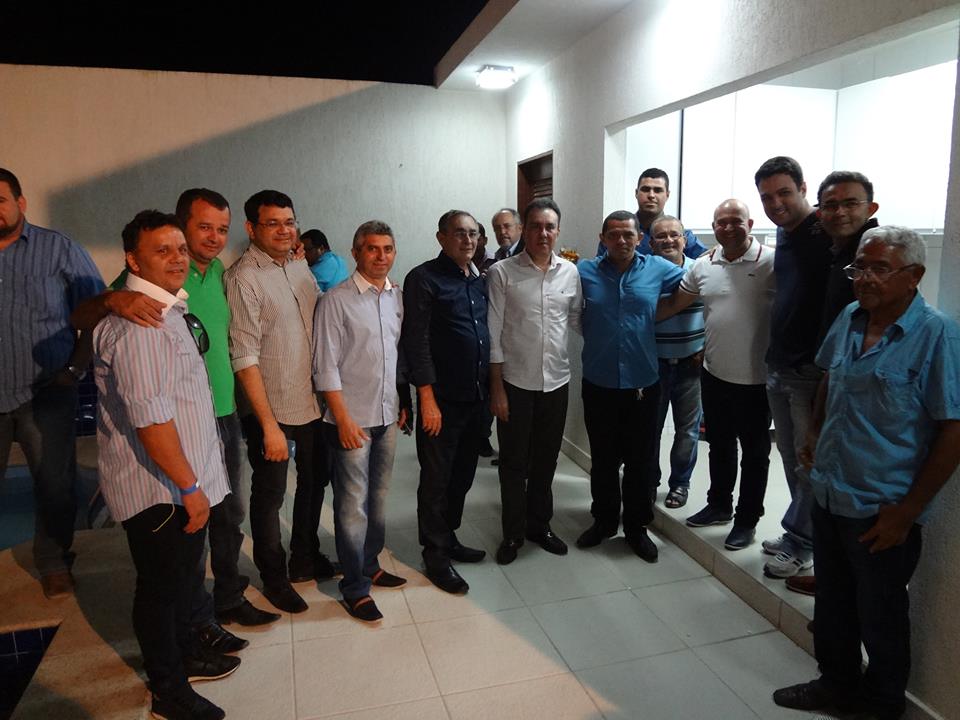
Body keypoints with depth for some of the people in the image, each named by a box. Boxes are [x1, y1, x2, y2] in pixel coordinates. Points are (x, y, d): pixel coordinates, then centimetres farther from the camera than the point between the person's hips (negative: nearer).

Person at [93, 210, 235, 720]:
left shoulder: (170, 309, 11)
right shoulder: (138, 322, -22)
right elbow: (149, 417, -27)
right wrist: (189, 487, -21)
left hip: (181, 482, 9)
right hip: (160, 489, -9)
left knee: (181, 579, 24)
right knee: (162, 587, 8)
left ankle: (184, 655, 43)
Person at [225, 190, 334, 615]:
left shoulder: (301, 268, 5)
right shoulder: (243, 278, -16)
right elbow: (245, 359, -20)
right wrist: (269, 425, -20)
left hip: (312, 401, 7)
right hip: (270, 409, -7)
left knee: (314, 482, 21)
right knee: (269, 495, 11)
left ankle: (306, 560, 43)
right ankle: (274, 577, 32)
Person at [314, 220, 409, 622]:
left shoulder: (397, 297, 7)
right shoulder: (336, 301, -10)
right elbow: (326, 367, -11)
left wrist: (403, 404, 12)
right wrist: (344, 419, -14)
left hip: (387, 416, 6)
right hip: (352, 419, -5)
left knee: (378, 498, 17)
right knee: (353, 505, 3)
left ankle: (370, 566, 34)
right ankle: (355, 587, 18)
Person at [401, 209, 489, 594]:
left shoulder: (480, 280, 12)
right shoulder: (423, 279, -9)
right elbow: (416, 341, -14)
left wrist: (490, 388, 11)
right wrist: (427, 398, -18)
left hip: (475, 396, 7)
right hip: (442, 399, -7)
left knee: (462, 475, 17)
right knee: (436, 479, 5)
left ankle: (448, 537, 34)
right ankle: (435, 554, 18)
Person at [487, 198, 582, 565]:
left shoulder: (570, 272, 2)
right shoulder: (502, 273, -7)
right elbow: (494, 334, -7)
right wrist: (496, 387, -9)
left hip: (556, 381, 3)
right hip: (515, 382, -3)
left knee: (546, 459, 17)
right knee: (514, 463, 9)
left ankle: (539, 524, 35)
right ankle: (513, 533, 27)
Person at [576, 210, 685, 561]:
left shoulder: (658, 269, 0)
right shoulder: (584, 271, -1)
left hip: (643, 384, 0)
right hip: (598, 384, 0)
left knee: (639, 460, 12)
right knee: (603, 459, 15)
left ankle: (636, 526, 30)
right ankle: (604, 520, 34)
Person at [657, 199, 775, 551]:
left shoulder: (771, 262, -13)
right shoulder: (703, 265, 3)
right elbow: (673, 304, 11)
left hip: (756, 379, -5)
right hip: (714, 374, 5)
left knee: (754, 452, 12)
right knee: (719, 446, 21)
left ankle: (747, 519, 28)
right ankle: (719, 505, 40)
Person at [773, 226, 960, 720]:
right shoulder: (849, 319, 2)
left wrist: (908, 510, -16)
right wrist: (815, 434, 10)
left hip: (882, 511, -5)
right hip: (828, 494, 6)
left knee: (880, 618, 15)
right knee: (832, 605, 22)